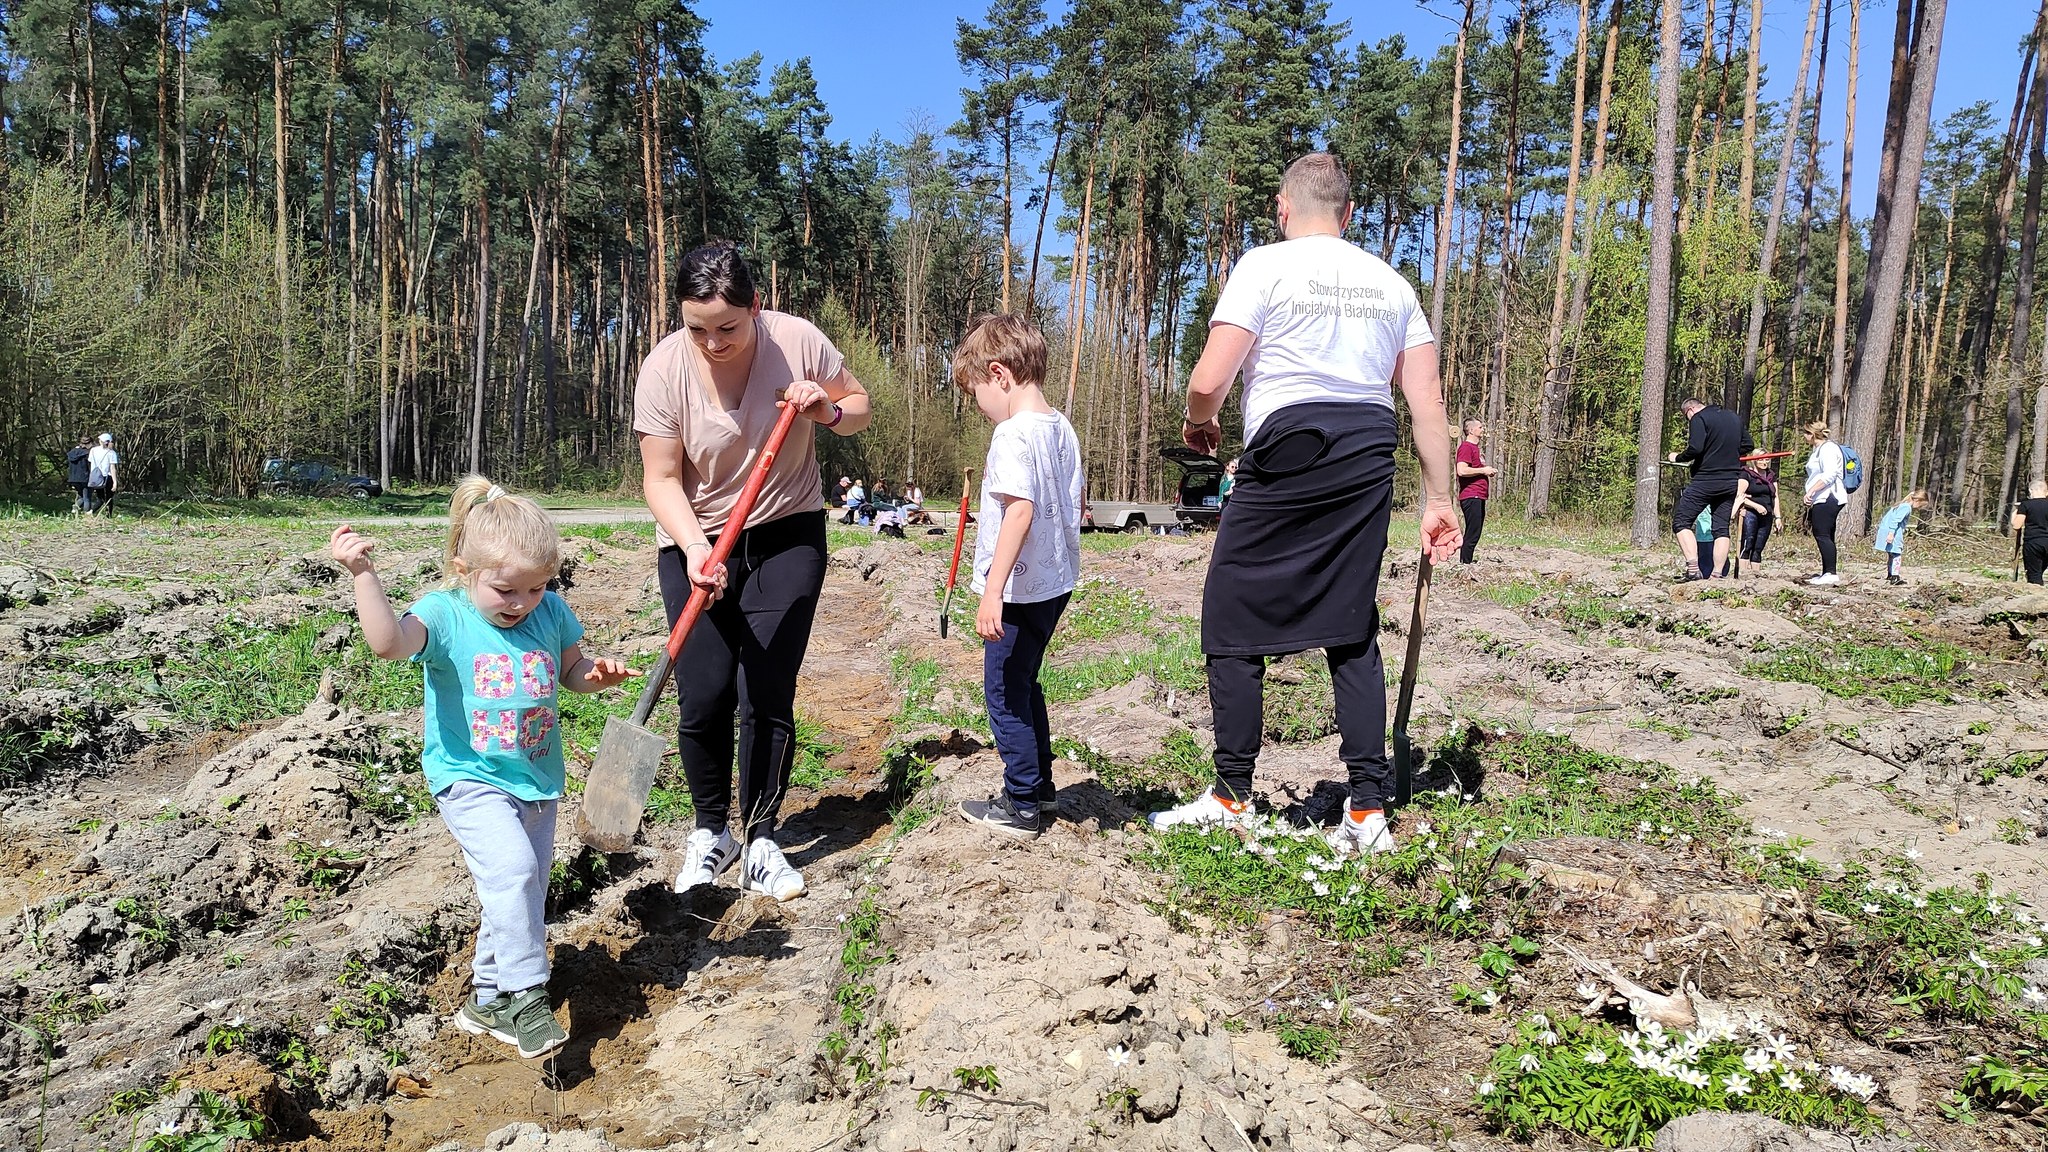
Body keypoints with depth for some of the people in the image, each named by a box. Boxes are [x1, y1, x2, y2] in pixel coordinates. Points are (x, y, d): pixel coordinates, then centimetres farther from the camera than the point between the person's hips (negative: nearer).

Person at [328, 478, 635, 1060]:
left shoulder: (552, 612, -2)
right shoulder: (444, 614, -14)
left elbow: (573, 671, 12)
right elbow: (388, 642, -34)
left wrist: (598, 673, -9)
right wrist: (363, 573, -43)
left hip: (539, 782, 5)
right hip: (471, 780, -5)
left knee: (523, 895, 14)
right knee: (512, 868, -27)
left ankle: (488, 1001, 33)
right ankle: (526, 994, -13)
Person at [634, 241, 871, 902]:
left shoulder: (798, 341, -14)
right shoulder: (664, 369, -15)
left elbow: (860, 406, 2)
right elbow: (661, 478, -12)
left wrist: (829, 410, -20)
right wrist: (694, 549, -28)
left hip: (788, 538, 0)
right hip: (696, 544, 0)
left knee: (766, 697, -5)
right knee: (703, 698, -4)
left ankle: (760, 841, 9)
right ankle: (711, 830, 19)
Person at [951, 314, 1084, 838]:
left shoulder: (1013, 432, -18)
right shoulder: (1062, 428, 9)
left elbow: (1020, 511, -26)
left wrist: (993, 592, -27)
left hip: (1020, 589, -9)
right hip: (1055, 580, 9)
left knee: (1004, 692, 3)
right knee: (1023, 683, 22)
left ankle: (1020, 805, 12)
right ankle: (1040, 784, 32)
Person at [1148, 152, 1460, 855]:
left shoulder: (1266, 265, -2)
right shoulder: (1390, 283, 13)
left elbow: (1208, 381, -11)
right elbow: (1428, 400, 9)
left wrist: (1199, 424, 12)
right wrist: (1438, 500, 13)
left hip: (1287, 454, -5)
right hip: (1370, 460, 6)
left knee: (1232, 625, 6)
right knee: (1353, 632, 12)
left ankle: (1232, 798, 12)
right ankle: (1368, 810, 11)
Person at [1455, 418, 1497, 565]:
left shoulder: (1475, 447, 22)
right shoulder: (1466, 447, -9)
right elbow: (1462, 470, -22)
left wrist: (1489, 472, 14)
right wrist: (1483, 470, -13)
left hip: (1478, 497, 10)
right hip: (1471, 497, -10)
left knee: (1474, 534, 11)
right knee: (1472, 535, -12)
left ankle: (1466, 564, 14)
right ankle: (1464, 564, -11)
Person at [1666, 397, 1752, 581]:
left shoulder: (1698, 419, -7)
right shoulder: (1735, 418, 16)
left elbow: (1695, 448, -19)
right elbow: (1749, 446, 18)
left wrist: (1678, 458, -3)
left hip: (1706, 481, -7)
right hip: (1731, 482, 7)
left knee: (1681, 522, -2)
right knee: (1721, 528, 10)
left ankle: (1693, 569, -14)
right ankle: (1717, 574, 8)